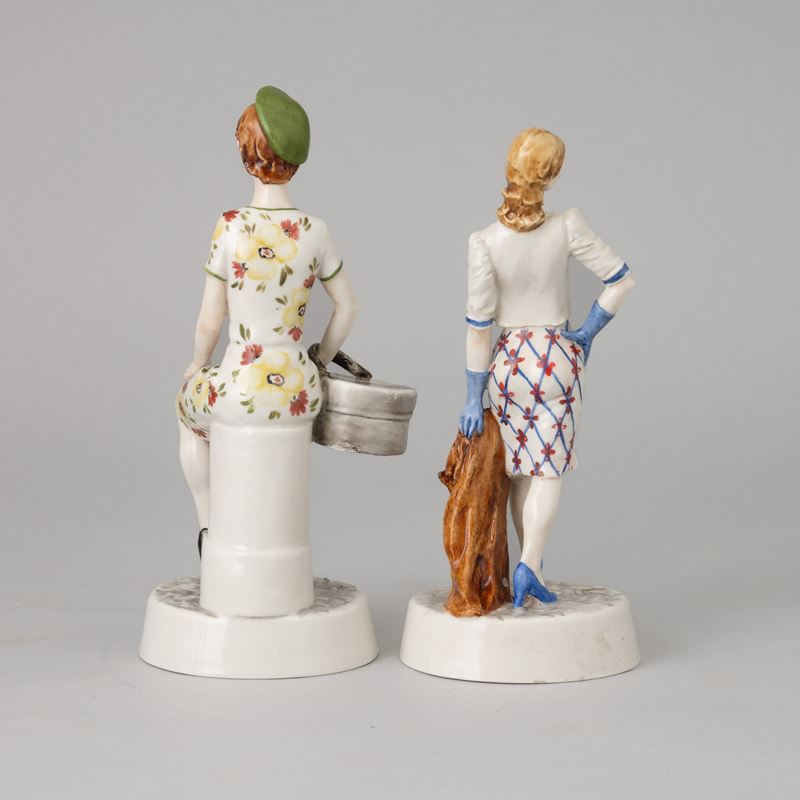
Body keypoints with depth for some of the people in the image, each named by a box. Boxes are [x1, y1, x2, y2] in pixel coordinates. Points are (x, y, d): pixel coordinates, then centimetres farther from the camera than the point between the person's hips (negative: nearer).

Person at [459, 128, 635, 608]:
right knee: (549, 469, 5)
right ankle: (529, 564, -10)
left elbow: (479, 325, -11)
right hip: (559, 357, 0)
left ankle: (532, 565, 22)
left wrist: (474, 396, -4)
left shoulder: (485, 242, -16)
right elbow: (621, 280, -8)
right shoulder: (567, 228, -14)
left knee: (521, 469, 15)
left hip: (509, 360, 1)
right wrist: (588, 333, 4)